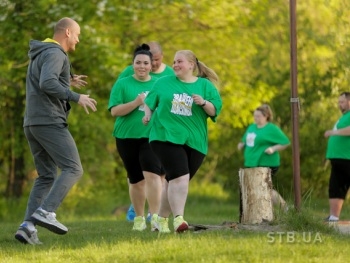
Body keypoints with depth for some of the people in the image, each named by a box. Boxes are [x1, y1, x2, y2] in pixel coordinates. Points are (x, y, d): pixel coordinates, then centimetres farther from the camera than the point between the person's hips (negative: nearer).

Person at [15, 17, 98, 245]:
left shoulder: (40, 55, 23)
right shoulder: (55, 54, -8)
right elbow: (47, 83, -23)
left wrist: (68, 82, 32)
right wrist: (76, 97, -18)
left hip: (33, 123, 10)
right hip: (50, 122, -10)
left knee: (46, 176, 9)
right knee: (73, 169, -11)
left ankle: (28, 226, -5)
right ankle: (46, 212, -26)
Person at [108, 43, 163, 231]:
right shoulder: (123, 84, 3)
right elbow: (114, 111, -5)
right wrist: (136, 103, -18)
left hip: (152, 137, 0)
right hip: (127, 137, 0)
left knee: (152, 175, -19)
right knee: (136, 180, 9)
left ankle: (155, 217, -21)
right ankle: (139, 217, 26)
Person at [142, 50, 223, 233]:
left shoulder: (205, 86, 8)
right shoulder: (163, 83, 11)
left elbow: (215, 110, 3)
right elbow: (149, 101, 22)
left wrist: (204, 103, -16)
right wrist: (148, 115, 4)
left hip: (194, 141, 2)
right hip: (166, 136, -2)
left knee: (174, 180, 6)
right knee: (180, 177, -20)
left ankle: (162, 218, 20)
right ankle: (178, 219, -27)